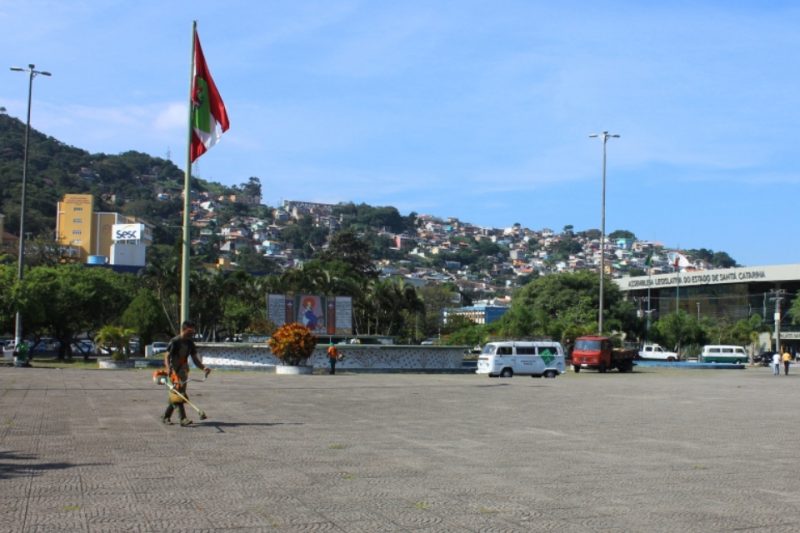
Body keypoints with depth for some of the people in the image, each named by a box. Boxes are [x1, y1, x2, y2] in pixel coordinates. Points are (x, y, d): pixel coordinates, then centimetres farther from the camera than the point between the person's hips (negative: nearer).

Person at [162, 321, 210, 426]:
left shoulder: (190, 343, 10)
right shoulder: (175, 342, -10)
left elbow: (195, 359, 10)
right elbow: (167, 355, -16)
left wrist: (203, 368, -8)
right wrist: (168, 368, -34)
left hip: (183, 371, 7)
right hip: (174, 371, -7)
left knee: (175, 396, 11)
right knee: (178, 393, -15)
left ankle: (165, 417, 23)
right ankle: (183, 418, -20)